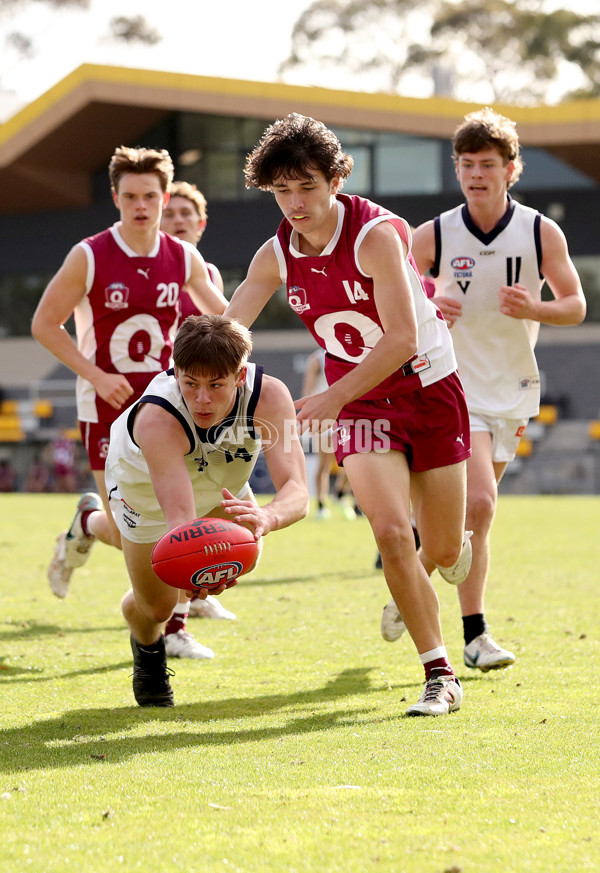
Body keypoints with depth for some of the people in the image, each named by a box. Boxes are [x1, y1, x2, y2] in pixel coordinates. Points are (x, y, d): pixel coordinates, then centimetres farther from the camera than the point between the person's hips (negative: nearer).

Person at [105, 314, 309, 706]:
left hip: (220, 479, 3)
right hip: (144, 483, -3)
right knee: (156, 606, 2)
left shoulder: (270, 396, -40)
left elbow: (297, 491, -49)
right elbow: (179, 517, -55)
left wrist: (267, 517, -73)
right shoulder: (156, 418, -48)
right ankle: (148, 650, 41)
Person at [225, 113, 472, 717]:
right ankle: (440, 676, -7)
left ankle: (452, 547, 45)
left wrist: (333, 397, -33)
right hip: (360, 406, 3)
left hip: (430, 389, -3)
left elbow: (403, 337, -28)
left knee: (443, 550, 3)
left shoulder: (376, 233, -22)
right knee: (391, 532, -18)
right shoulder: (277, 256, -5)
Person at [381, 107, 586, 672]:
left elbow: (575, 306, 4)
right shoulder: (433, 235, -5)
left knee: (471, 510, 7)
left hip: (510, 391, 3)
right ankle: (474, 634, -8)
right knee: (477, 504, -19)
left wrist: (533, 309, -17)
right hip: (453, 387, -3)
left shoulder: (541, 233, -2)